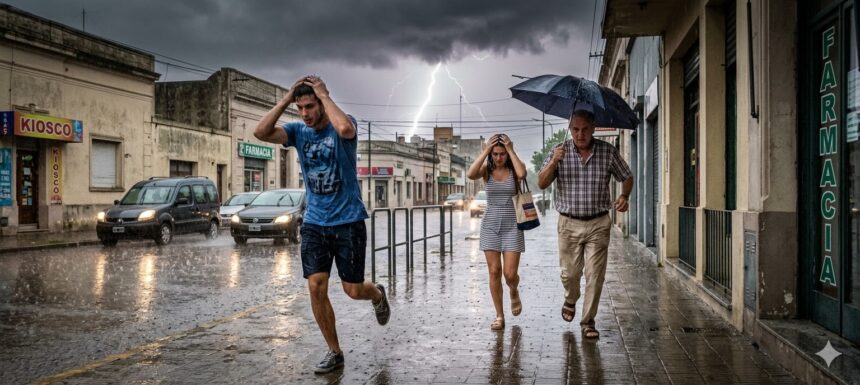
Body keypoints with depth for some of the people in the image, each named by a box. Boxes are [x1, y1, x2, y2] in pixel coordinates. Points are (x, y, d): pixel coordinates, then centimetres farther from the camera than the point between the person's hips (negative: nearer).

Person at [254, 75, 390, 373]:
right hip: (314, 223, 4)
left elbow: (345, 129, -35)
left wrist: (324, 95, -22)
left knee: (353, 290, 2)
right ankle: (334, 352, 11)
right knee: (316, 287, -5)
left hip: (348, 221, -4)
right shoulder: (299, 131, 3)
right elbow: (261, 132, -12)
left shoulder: (342, 125, -8)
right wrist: (286, 98, -12)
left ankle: (378, 295, 40)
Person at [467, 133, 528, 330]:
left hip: (512, 226, -1)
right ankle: (499, 316, 11)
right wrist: (485, 150, -17)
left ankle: (514, 292, 31)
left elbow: (522, 174, -28)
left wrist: (511, 150, -18)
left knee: (510, 273, -5)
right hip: (490, 226, 1)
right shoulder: (487, 169, 0)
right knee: (494, 272, 0)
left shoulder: (514, 168, -3)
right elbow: (470, 175, -22)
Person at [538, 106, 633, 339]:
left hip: (598, 224, 0)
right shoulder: (559, 151, -3)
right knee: (569, 273, 9)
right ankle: (570, 301, 41)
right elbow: (542, 184, -8)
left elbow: (626, 177, 10)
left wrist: (624, 196, -11)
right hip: (569, 224, 0)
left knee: (595, 275, -1)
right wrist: (554, 162, -26)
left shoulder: (608, 152, -2)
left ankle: (588, 322, 12)